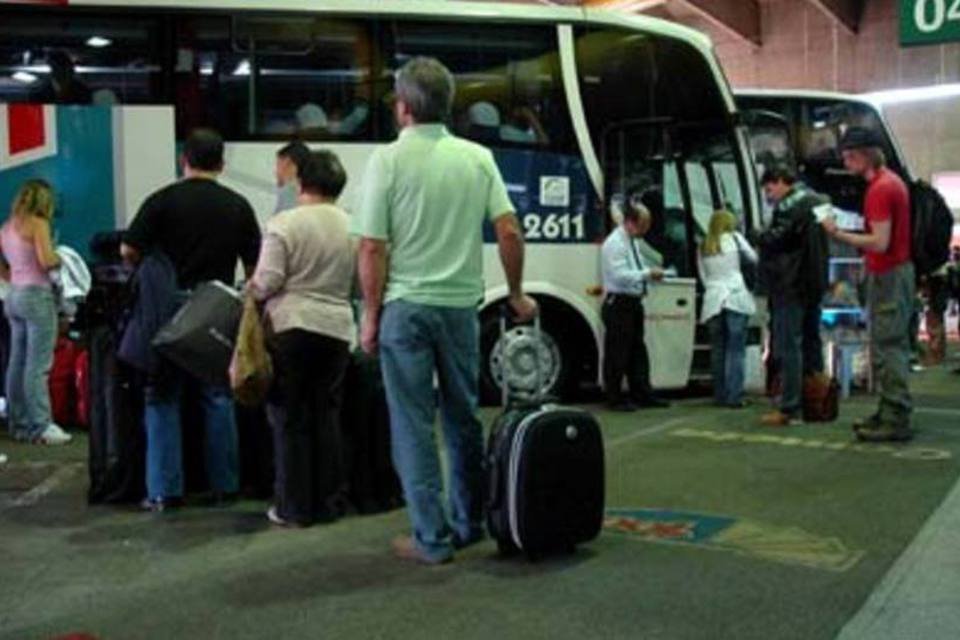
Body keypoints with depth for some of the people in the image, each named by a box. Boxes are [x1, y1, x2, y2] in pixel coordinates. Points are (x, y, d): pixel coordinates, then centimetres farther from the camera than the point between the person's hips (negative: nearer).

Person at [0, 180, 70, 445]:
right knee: (38, 365, -8)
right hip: (37, 294, -8)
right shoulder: (37, 223, -7)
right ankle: (41, 426, -8)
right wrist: (59, 259, 0)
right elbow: (46, 260, -18)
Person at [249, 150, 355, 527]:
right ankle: (327, 503, 17)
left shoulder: (285, 223, -8)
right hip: (337, 329, 4)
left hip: (291, 327, -4)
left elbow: (267, 281, -12)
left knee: (291, 421, 4)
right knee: (327, 418, 12)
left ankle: (295, 507, 9)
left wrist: (251, 290, 8)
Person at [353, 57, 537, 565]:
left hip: (406, 307, -4)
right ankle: (469, 523, 25)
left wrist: (371, 316, 0)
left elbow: (372, 247, -9)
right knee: (464, 417, 15)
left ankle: (432, 538, 6)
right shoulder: (478, 157, 4)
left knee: (413, 424, 3)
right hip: (461, 304, 4)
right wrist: (516, 295, 12)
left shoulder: (389, 160, -7)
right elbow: (509, 231, 0)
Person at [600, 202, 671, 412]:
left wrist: (651, 273, 9)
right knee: (617, 354, -2)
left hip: (634, 302, 10)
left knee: (638, 351, 13)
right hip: (619, 304, -10)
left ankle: (642, 394, 21)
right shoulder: (614, 243, -14)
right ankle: (615, 399, 6)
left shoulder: (631, 242, 15)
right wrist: (648, 273, -20)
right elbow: (620, 276, -22)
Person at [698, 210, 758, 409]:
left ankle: (720, 395, 8)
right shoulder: (734, 238, 7)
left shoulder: (703, 247, 14)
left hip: (713, 300, 3)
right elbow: (753, 258, 16)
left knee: (718, 349, 7)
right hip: (736, 298, -3)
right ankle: (734, 396, -9)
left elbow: (703, 277, 14)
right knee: (736, 350, -4)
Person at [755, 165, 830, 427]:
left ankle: (789, 409, -8)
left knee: (788, 346, -8)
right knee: (812, 342, 16)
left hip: (791, 285, -10)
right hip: (816, 283, 10)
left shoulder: (789, 206, -14)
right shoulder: (819, 201, 17)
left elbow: (776, 239, -21)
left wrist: (761, 236, -1)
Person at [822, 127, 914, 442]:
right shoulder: (892, 181, 15)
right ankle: (890, 414, 22)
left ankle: (895, 421, -5)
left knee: (887, 348, -8)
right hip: (898, 271, 11)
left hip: (888, 276, -11)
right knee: (892, 346, 14)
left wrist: (839, 234, -19)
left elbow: (880, 243, -24)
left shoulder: (879, 189, -18)